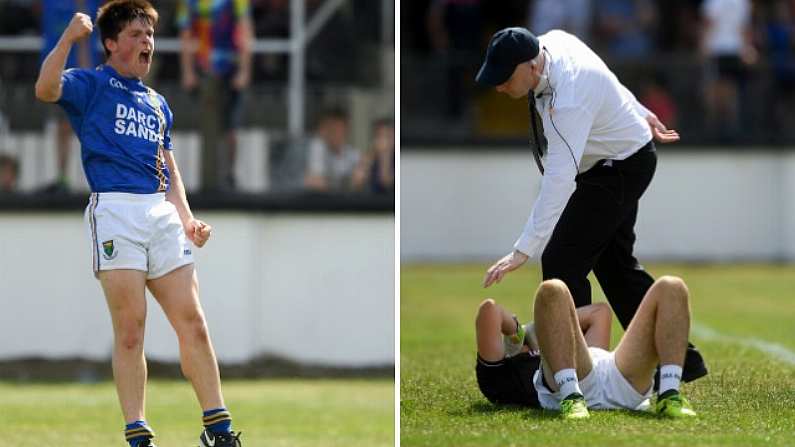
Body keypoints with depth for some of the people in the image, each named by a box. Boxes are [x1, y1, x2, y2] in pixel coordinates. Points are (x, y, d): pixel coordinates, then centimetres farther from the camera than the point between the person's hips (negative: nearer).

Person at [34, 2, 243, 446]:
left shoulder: (158, 104, 25)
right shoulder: (91, 84, 7)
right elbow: (46, 89, -15)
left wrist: (188, 219, 13)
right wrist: (70, 37, -20)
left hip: (162, 213, 5)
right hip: (115, 208, -5)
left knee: (193, 322, -1)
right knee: (130, 328, -9)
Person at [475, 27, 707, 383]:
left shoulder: (569, 100, -38)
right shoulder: (551, 42, -12)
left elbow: (559, 179, -42)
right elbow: (606, 83, 7)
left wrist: (523, 250, -44)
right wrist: (639, 114, 22)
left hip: (620, 169, -10)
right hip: (620, 157, 10)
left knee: (562, 263, -12)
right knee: (614, 264, 17)